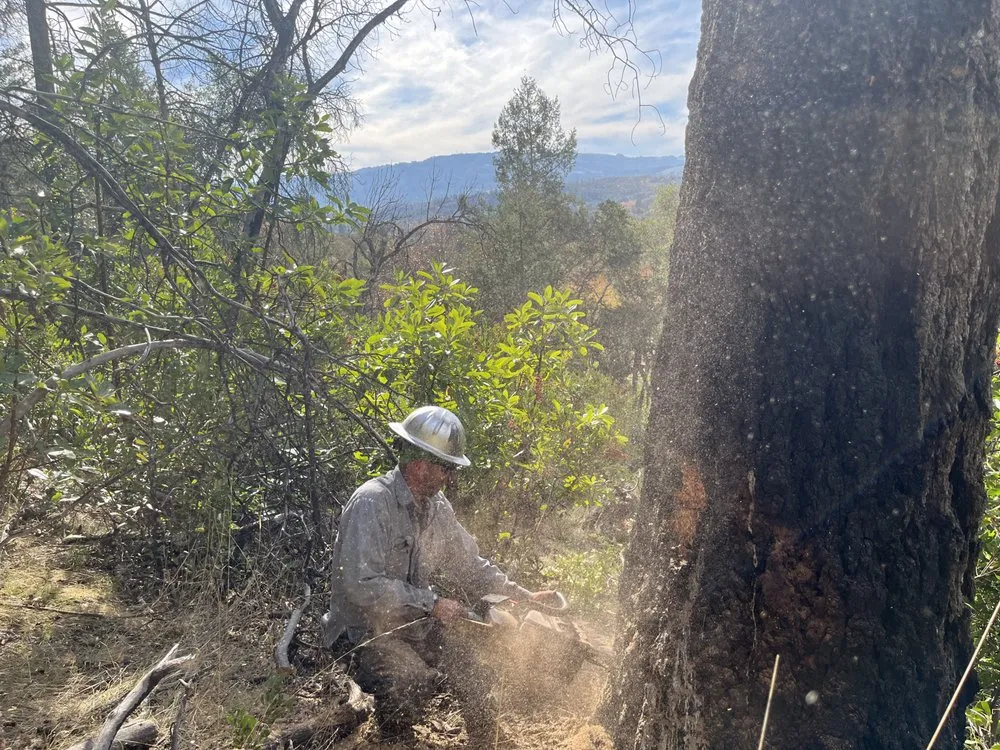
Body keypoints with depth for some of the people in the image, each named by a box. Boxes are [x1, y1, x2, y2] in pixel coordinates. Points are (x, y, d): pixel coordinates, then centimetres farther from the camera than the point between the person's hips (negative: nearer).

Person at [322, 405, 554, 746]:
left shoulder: (437, 507, 0)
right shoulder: (371, 503, -24)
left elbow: (469, 564, 9)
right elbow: (361, 584, -29)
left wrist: (523, 596, 0)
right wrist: (431, 603, -26)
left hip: (412, 623, 7)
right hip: (363, 629, -7)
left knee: (470, 671, -6)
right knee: (412, 680, -28)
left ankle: (483, 743, 17)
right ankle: (394, 739, 2)